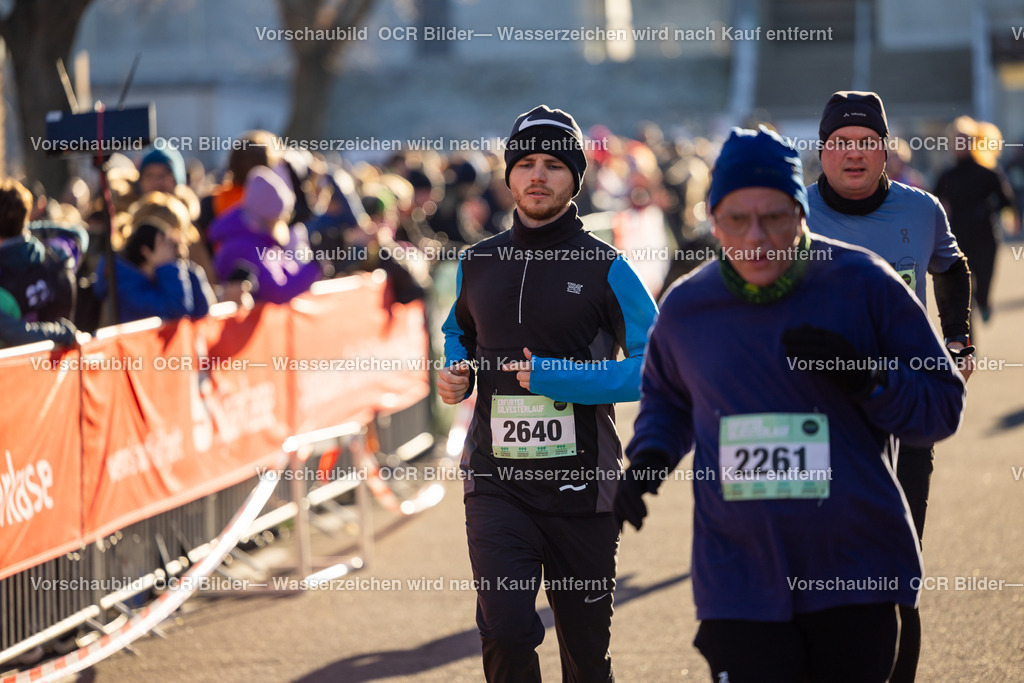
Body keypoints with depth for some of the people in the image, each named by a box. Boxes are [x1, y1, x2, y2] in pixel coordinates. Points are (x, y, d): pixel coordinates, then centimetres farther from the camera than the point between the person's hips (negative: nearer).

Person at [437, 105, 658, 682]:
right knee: (505, 631, -17)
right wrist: (456, 374, 5)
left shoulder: (606, 268, -3)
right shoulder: (476, 264, 8)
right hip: (497, 479, 2)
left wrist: (554, 376, -16)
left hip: (582, 487, -2)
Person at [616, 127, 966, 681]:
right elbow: (666, 398, 25)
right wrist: (649, 457, 6)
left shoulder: (864, 286, -5)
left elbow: (943, 404, -1)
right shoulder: (685, 309, 4)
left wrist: (865, 378, -18)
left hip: (855, 577, -1)